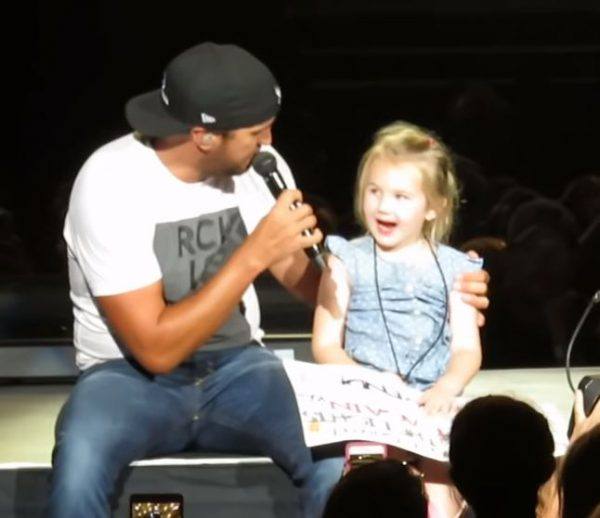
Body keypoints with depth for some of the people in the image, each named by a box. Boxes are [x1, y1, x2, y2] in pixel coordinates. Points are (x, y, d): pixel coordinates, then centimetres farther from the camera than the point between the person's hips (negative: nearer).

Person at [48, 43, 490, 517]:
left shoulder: (257, 166, -4)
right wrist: (254, 254, -25)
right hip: (131, 376, -4)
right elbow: (156, 349, -22)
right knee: (80, 466, -39)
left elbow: (301, 274, 10)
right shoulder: (111, 182, -19)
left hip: (236, 369, 4)